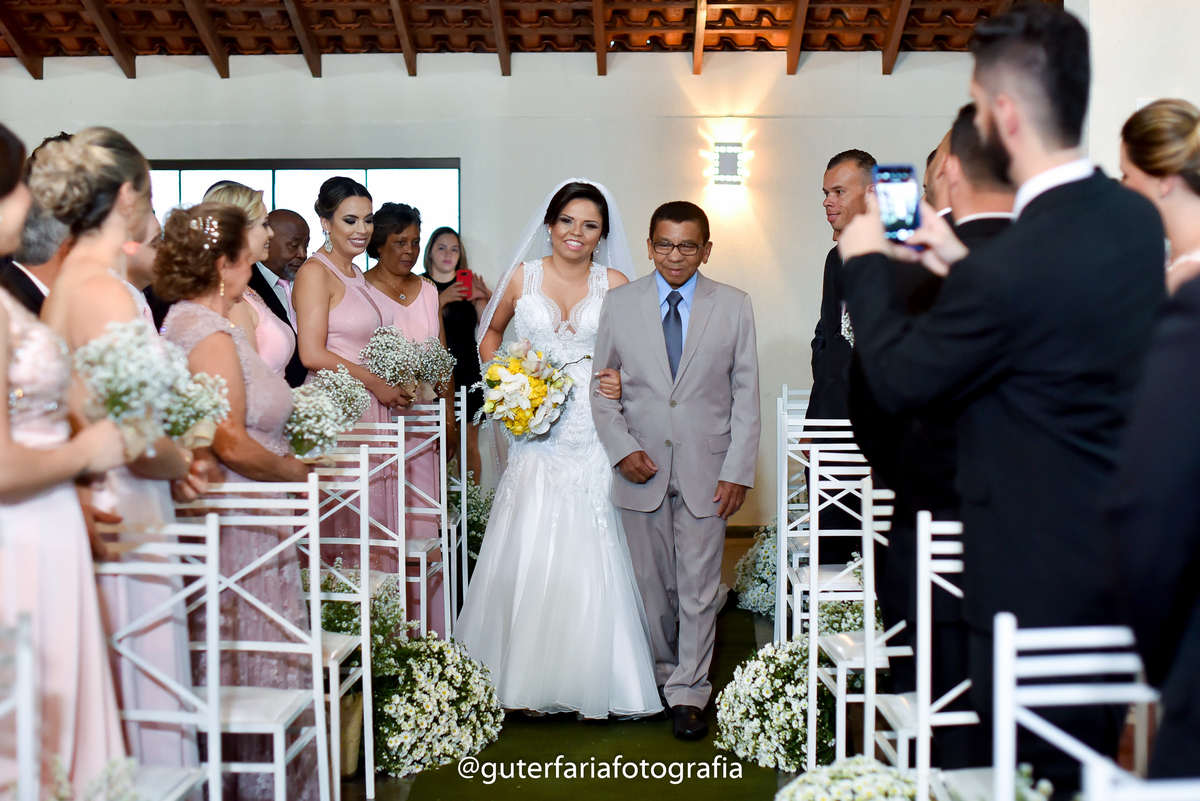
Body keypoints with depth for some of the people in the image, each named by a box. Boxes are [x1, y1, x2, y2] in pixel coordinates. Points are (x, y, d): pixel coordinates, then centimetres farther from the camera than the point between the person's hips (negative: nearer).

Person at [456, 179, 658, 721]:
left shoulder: (615, 283, 4)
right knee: (527, 554, 1)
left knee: (588, 557, -1)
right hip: (537, 436, 1)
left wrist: (624, 383, -13)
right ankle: (527, 680, 14)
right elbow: (491, 332, 22)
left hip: (594, 436, -1)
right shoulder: (523, 276, 7)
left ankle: (590, 682, 11)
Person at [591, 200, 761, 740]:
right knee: (649, 583, 11)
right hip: (641, 469, 1)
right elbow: (601, 387, 7)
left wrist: (738, 471, -5)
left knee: (698, 587, 4)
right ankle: (660, 673, 31)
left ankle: (688, 692, 17)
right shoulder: (619, 304, 3)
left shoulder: (734, 307, 1)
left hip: (706, 471, -1)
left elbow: (746, 395, 1)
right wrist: (621, 448, -7)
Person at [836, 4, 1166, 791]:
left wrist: (865, 262, -1)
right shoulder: (1137, 217, -2)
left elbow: (899, 379, -15)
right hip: (1122, 551, 8)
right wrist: (961, 265, 12)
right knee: (1098, 768, 22)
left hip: (1041, 574, -8)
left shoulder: (1010, 266, -28)